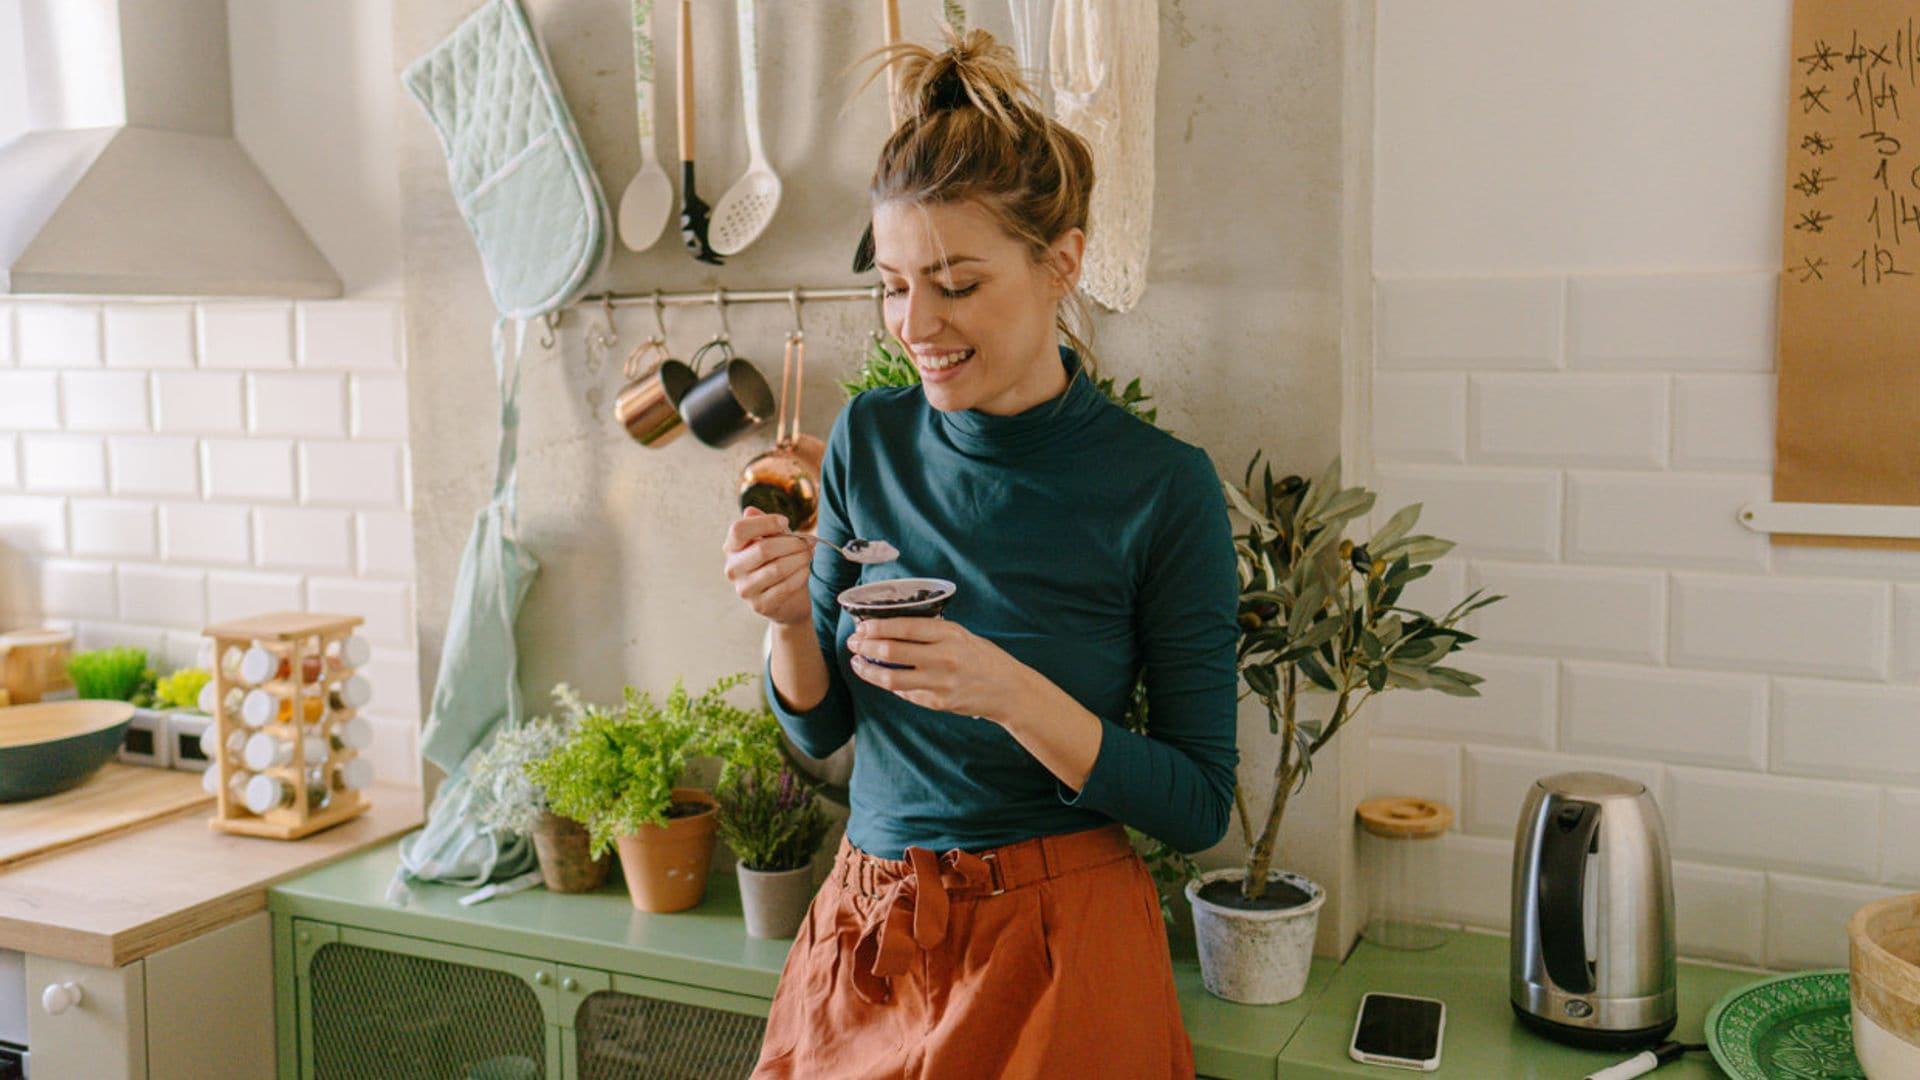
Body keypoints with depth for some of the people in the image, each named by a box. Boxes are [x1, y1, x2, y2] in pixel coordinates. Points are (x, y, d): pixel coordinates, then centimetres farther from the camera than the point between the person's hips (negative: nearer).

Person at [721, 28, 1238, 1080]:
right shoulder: (869, 438, -3)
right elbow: (820, 724, 6)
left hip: (1057, 951, -4)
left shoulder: (1162, 486, -14)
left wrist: (1010, 693, -26)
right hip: (865, 931, 4)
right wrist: (791, 622, -15)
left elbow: (1200, 804, -12)